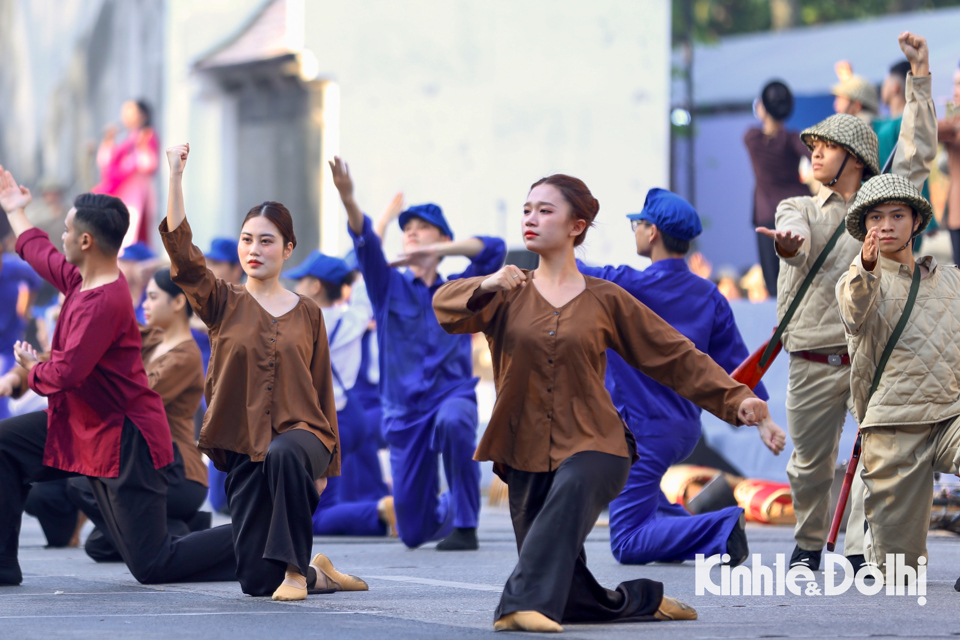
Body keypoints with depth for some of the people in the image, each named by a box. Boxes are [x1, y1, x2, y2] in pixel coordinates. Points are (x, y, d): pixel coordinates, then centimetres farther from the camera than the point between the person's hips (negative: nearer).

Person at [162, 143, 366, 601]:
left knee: (283, 455, -41)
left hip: (301, 435, -1)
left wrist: (326, 464, 7)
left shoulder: (307, 314, 8)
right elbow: (180, 249, -8)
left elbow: (322, 390, 11)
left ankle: (297, 567, -27)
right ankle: (317, 573, 30)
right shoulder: (223, 304, 6)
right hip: (245, 450, 1)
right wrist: (175, 176, -16)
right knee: (256, 580, -3)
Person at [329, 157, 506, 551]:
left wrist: (436, 251, -18)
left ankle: (465, 525, -25)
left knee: (453, 420, -41)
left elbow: (494, 249, -9)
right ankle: (447, 510, 40)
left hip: (453, 395, -2)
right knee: (413, 532, 1)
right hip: (404, 411, 2)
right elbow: (365, 241, -12)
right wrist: (347, 199, -30)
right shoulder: (389, 285, 7)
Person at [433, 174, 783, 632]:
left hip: (593, 445, -2)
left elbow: (676, 356, 8)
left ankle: (524, 603, -46)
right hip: (525, 453, 2)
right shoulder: (508, 295, 7)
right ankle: (638, 600, 36)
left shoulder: (605, 301, 6)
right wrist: (485, 287, -32)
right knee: (573, 599, 6)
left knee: (571, 491, -40)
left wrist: (736, 399, -4)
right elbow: (446, 306, -11)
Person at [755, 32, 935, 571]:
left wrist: (920, 74, 1)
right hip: (814, 359, 1)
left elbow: (919, 151, 6)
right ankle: (810, 543, 28)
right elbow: (799, 245, -12)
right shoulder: (799, 208, 11)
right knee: (810, 462, 7)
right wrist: (787, 244, -38)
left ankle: (862, 548, -16)